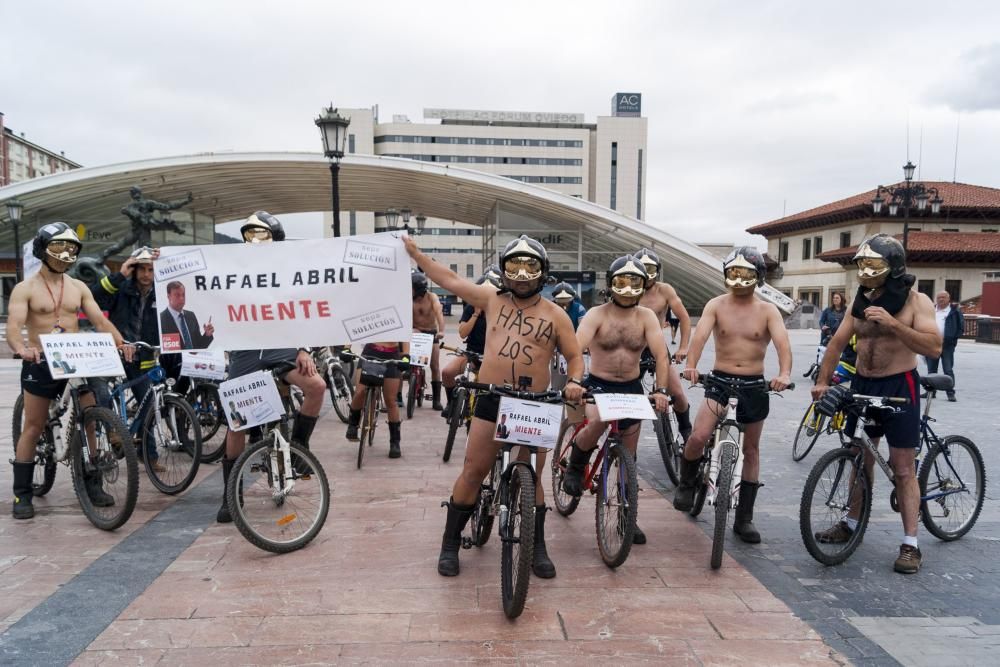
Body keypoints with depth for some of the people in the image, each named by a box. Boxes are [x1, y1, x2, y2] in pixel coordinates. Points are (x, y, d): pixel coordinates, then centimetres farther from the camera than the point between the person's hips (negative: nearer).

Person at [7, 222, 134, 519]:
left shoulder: (78, 287, 9)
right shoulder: (25, 289, -3)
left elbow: (100, 321, 2)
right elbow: (13, 327, -16)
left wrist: (121, 343, -16)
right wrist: (22, 348, -38)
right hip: (40, 364, -3)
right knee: (32, 429, 3)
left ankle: (92, 484, 14)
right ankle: (22, 495, 14)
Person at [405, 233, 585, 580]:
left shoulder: (555, 314, 4)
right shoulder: (493, 299, 7)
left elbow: (575, 357, 7)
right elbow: (450, 279, 10)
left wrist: (574, 382, -14)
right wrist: (413, 251, 10)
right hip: (491, 400, 0)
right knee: (472, 472, 2)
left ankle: (538, 548, 24)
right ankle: (450, 544, 16)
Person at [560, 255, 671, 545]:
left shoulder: (646, 317, -3)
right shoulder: (597, 314, -9)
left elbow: (661, 355, -12)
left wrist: (660, 390, -26)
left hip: (631, 388, 3)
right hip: (597, 385, -2)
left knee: (628, 458, 8)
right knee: (597, 422, -36)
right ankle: (575, 468, -6)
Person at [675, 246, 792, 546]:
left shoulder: (768, 311, -1)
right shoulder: (716, 305, -1)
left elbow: (782, 342, -17)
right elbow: (700, 335, -17)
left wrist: (784, 373, -36)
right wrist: (691, 365, -36)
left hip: (755, 385, 1)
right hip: (719, 380, -1)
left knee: (751, 448, 9)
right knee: (698, 436, -21)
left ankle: (744, 518, 22)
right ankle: (686, 483, 11)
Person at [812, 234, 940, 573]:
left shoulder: (916, 301, -8)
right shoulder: (860, 302, 6)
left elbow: (934, 347, -19)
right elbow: (837, 343, 6)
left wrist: (892, 323, -28)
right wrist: (822, 381, -2)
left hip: (899, 387, -5)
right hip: (861, 385, 5)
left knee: (903, 468, -1)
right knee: (860, 460, 15)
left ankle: (910, 544, 6)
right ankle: (852, 523, 29)